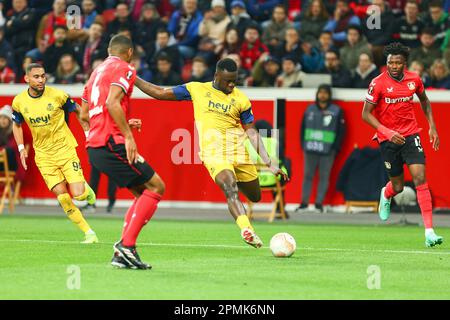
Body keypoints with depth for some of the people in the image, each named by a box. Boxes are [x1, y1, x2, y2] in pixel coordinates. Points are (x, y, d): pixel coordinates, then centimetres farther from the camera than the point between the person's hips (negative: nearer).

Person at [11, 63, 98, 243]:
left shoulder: (57, 95, -11)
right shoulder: (19, 102, -3)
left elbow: (78, 112, 6)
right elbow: (17, 125, 16)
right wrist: (21, 148, 5)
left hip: (65, 149, -2)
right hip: (43, 154, 2)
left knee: (78, 195, -12)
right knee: (62, 197, -9)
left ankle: (85, 188, 25)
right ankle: (88, 232, 3)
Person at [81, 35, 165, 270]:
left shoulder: (98, 71, 24)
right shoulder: (124, 69, -2)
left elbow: (84, 114, 26)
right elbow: (112, 103, -19)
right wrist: (127, 135, -20)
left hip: (93, 146, 9)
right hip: (111, 143, -9)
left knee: (143, 193, 13)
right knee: (156, 186, -7)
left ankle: (122, 252, 4)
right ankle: (126, 245, -16)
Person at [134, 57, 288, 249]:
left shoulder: (241, 100, 8)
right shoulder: (197, 89, 7)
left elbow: (252, 133, 9)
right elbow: (160, 93, 13)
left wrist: (269, 163, 1)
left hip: (239, 151, 3)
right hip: (214, 152, -3)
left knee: (255, 197, 11)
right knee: (231, 190, -28)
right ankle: (246, 229, -42)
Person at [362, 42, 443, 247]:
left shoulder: (414, 79, -1)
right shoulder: (378, 83, -12)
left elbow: (424, 101, 19)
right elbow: (366, 114, -10)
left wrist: (432, 127, 11)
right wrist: (387, 132, -21)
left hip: (410, 134, 2)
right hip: (388, 138, -2)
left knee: (420, 179, -14)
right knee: (398, 186, 6)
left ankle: (429, 232, -16)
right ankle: (386, 195, 48)